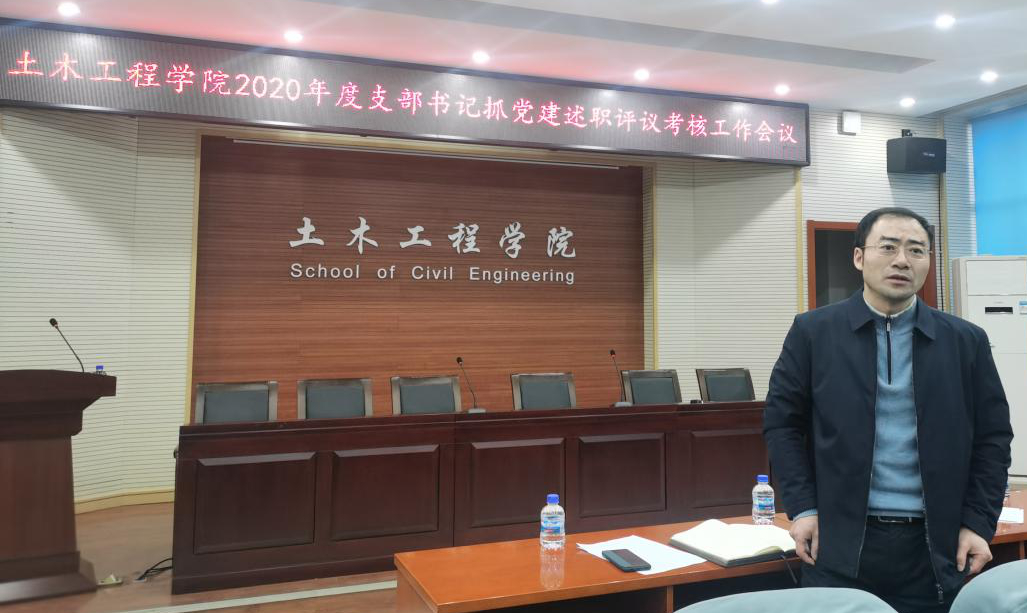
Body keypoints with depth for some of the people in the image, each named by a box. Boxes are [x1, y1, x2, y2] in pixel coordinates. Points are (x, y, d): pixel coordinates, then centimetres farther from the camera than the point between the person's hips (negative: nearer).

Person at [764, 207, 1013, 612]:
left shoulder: (966, 341, 4)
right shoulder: (813, 332, -2)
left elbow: (992, 437, 8)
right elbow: (782, 423, 0)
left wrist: (978, 523, 1)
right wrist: (802, 508, -6)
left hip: (933, 545, 2)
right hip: (840, 542, -1)